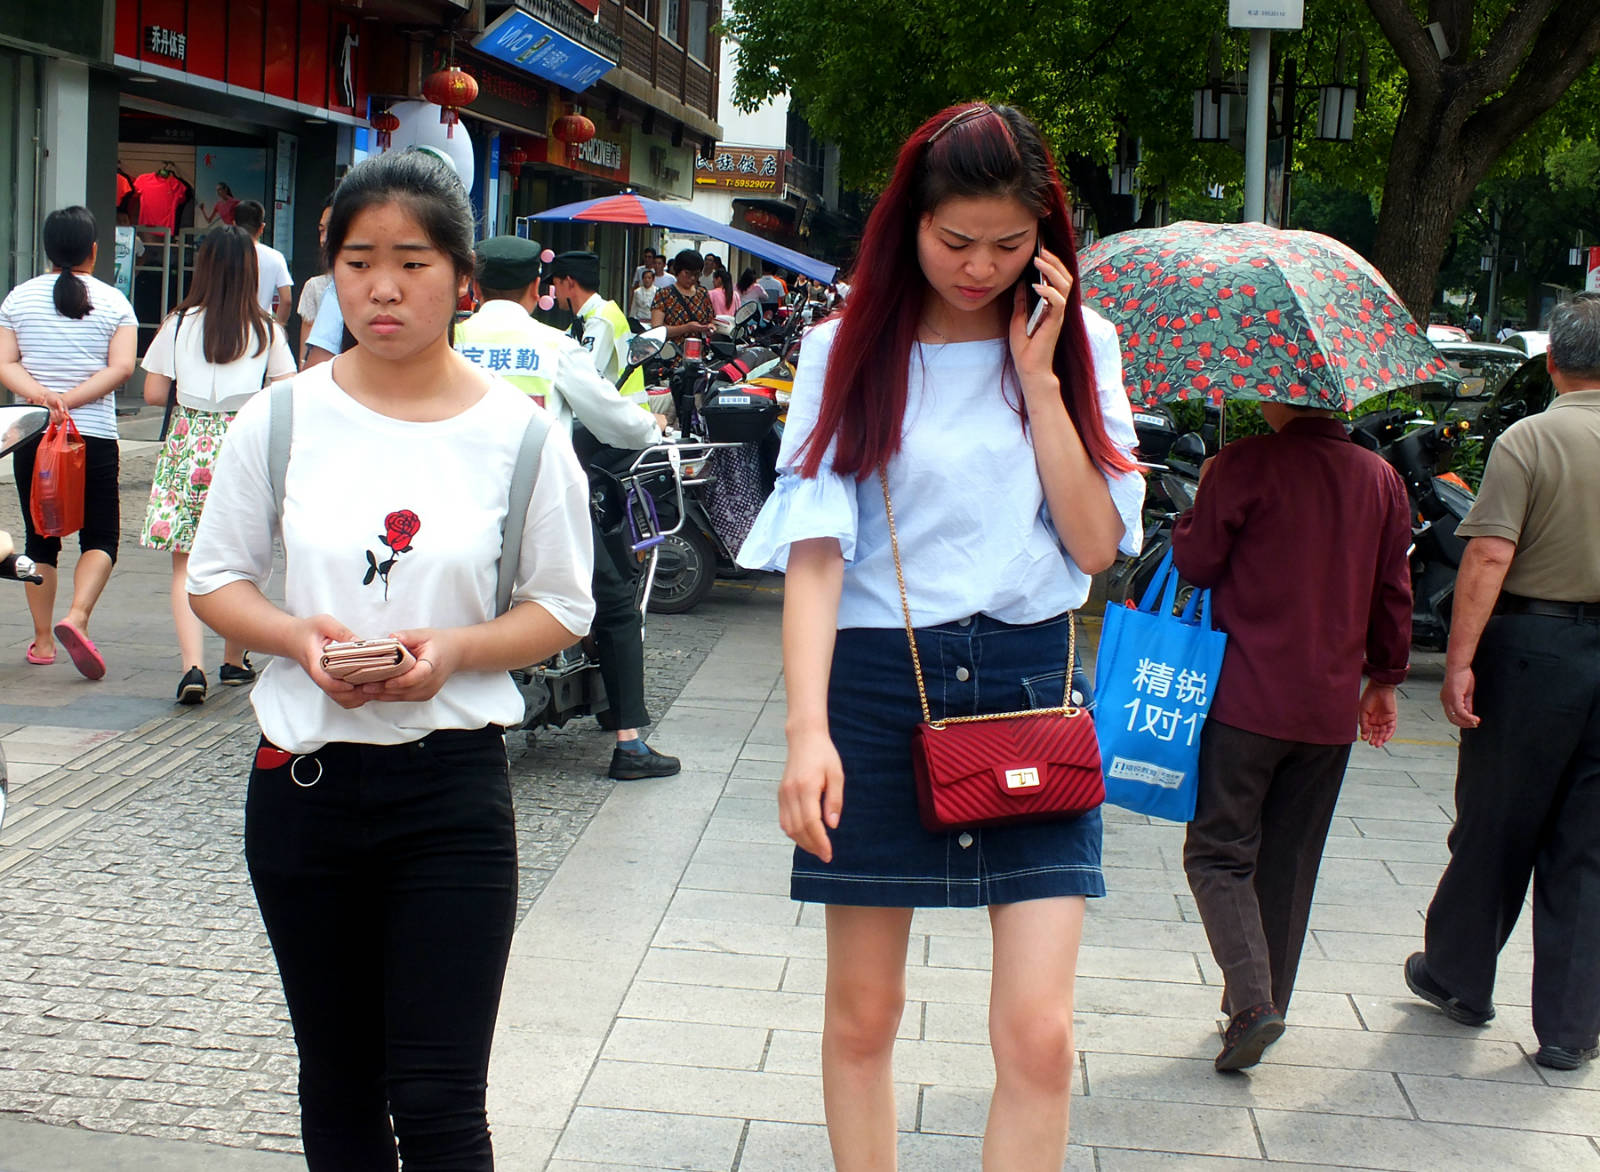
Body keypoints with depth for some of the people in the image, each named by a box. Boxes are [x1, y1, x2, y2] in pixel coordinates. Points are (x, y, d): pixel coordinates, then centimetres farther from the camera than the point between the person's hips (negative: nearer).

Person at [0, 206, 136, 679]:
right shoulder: (113, 302, 0)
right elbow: (121, 367, -11)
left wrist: (42, 396, -16)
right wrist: (71, 401, -14)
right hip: (95, 437, -2)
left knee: (39, 538, 11)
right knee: (100, 537, 3)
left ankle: (42, 640, 14)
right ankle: (76, 617, -19)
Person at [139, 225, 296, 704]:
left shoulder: (180, 323, -1)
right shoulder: (266, 329, 0)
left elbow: (153, 393, -1)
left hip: (189, 443, -1)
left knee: (185, 563, 1)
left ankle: (193, 666, -14)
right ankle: (234, 661, 27)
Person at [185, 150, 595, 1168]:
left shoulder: (519, 433, -3)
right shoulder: (282, 418, 0)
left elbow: (562, 609, 3)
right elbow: (215, 580, 7)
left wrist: (454, 649, -17)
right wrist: (300, 637, -14)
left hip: (453, 786, -2)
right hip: (303, 778, 2)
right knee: (338, 1085, 15)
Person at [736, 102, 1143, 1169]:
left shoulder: (1080, 345, 6)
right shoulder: (850, 351, 0)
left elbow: (1097, 542, -3)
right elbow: (815, 549, -10)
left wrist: (1038, 376, -8)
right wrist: (807, 728, -21)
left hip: (1030, 681, 1)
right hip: (879, 682, -1)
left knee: (1040, 1033, -6)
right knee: (863, 1010, 10)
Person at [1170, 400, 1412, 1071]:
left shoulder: (1245, 466, -12)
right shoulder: (1381, 479, 4)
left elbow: (1196, 563, -6)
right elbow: (1393, 593, 9)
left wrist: (1205, 496, 11)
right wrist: (1385, 680, 20)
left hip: (1249, 699, -5)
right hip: (1332, 706, 5)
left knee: (1219, 852, 3)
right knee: (1290, 861, 15)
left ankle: (1252, 1000, -14)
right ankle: (1268, 1000, 22)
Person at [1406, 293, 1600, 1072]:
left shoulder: (1528, 440, -10)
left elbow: (1489, 558, -17)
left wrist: (1460, 661, -15)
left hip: (1534, 645, -3)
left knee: (1495, 829, 12)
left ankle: (1459, 978, 30)